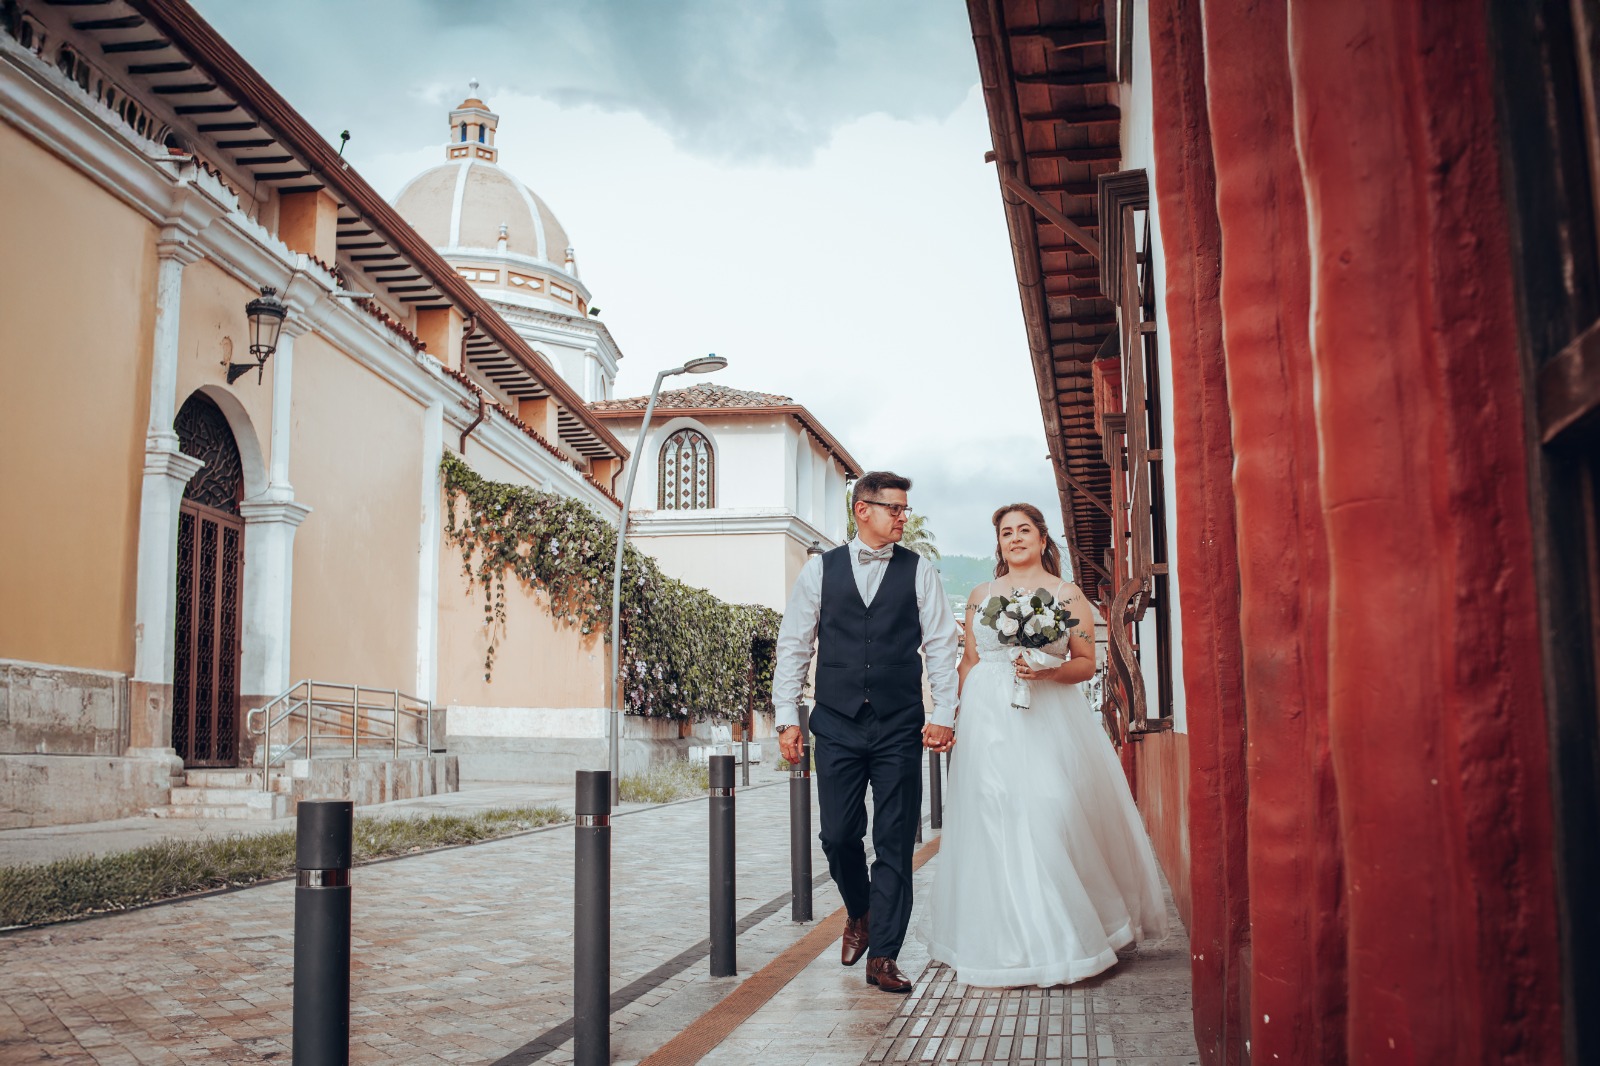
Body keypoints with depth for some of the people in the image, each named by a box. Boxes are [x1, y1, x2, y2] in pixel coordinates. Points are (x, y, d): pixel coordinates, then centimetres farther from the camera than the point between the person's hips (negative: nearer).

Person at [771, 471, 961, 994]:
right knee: (838, 834, 3)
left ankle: (883, 956, 8)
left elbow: (941, 646, 3)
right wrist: (788, 716, 1)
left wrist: (943, 714, -6)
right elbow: (793, 645, 6)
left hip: (899, 727, 0)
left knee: (895, 843, 0)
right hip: (837, 724, 0)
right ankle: (859, 913, 33)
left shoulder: (919, 572, 5)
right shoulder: (820, 569, 5)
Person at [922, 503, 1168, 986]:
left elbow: (1087, 663, 3)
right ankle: (1005, 943, 6)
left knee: (1053, 816, -8)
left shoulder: (1067, 594, 6)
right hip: (989, 722, 2)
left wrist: (1048, 671, -15)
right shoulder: (980, 595, 14)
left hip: (1048, 720, -2)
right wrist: (960, 717, 9)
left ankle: (1059, 941, 4)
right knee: (995, 824, -2)